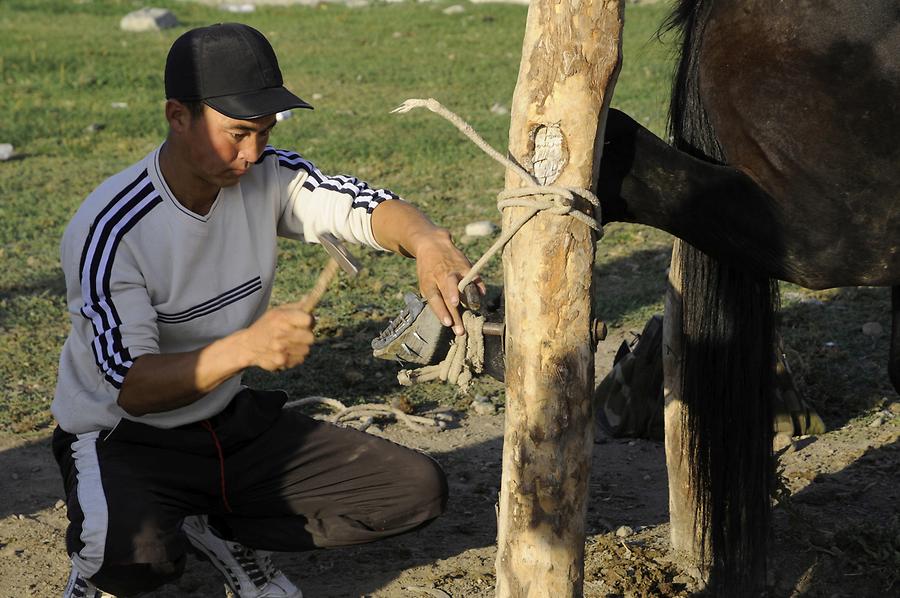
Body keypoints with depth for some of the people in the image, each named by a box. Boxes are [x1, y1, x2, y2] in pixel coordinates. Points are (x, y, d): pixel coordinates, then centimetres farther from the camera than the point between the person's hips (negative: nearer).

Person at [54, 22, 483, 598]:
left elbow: (360, 205, -20)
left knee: (418, 488, -3)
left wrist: (426, 242, -44)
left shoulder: (267, 177, -6)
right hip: (124, 438, -6)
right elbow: (133, 388, -28)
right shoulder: (109, 230, -23)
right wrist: (245, 347, -44)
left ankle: (223, 530, 9)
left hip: (233, 422, 6)